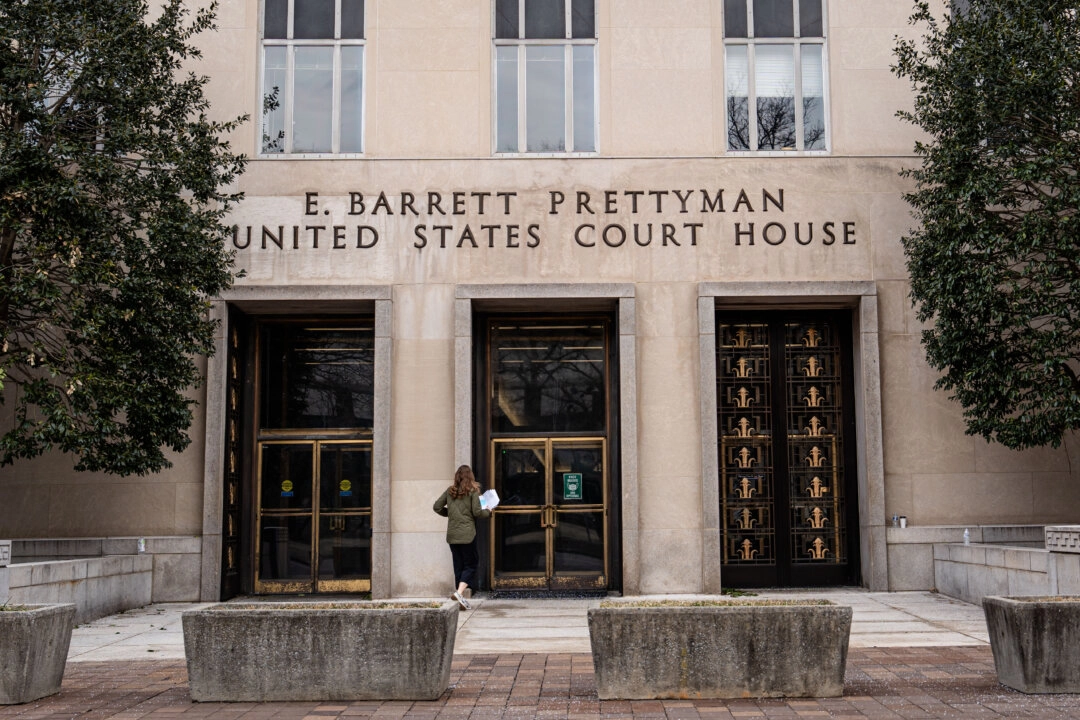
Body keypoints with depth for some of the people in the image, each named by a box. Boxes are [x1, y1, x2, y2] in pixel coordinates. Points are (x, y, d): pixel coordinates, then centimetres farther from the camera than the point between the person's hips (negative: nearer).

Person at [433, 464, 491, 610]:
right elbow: (477, 512, -10)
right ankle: (459, 592, -17)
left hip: (452, 534, 5)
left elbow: (436, 507, 10)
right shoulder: (472, 491, -4)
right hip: (467, 534, -5)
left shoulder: (450, 491, 8)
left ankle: (461, 598, 12)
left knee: (458, 565, 11)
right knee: (471, 564, 3)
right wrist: (488, 512, 9)